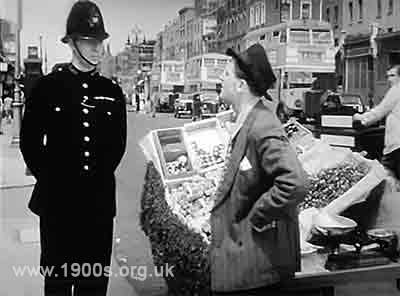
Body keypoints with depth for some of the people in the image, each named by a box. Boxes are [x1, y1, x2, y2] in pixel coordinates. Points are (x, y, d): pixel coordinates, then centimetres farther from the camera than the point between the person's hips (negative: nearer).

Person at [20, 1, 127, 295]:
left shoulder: (112, 91, 6)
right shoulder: (47, 86, -1)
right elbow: (30, 141, 2)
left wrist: (101, 175, 8)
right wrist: (49, 179, 1)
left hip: (100, 200, 2)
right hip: (57, 199, -2)